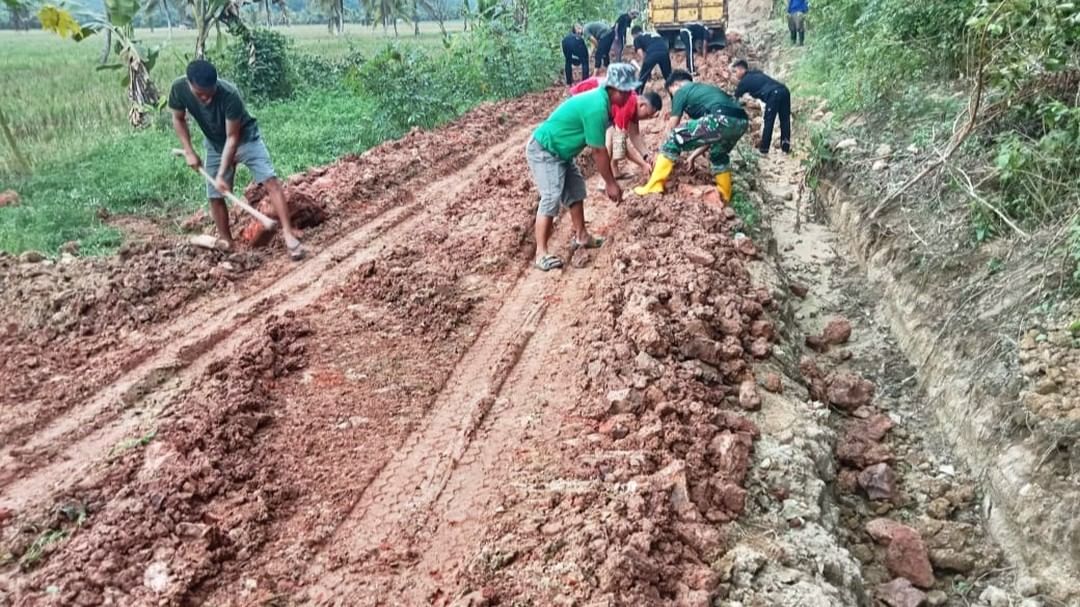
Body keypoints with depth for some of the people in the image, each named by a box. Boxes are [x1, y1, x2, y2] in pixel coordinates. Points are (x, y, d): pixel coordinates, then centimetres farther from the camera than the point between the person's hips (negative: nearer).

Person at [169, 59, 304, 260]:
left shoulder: (229, 95, -35)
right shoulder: (179, 88, -24)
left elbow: (232, 138, -28)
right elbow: (178, 119, -2)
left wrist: (221, 175, -30)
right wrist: (189, 151, -11)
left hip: (245, 137, -4)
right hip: (215, 144, 4)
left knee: (270, 181, -20)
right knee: (215, 196, 3)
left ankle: (288, 234, -22)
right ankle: (227, 245, 17)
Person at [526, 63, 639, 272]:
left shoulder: (601, 100, 4)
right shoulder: (596, 108, -28)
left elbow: (600, 148, 10)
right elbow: (599, 152, -21)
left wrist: (610, 180, 12)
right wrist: (610, 183, -11)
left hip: (560, 151, 11)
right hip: (543, 152, -11)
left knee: (575, 191, 17)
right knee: (552, 198, -16)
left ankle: (581, 236, 30)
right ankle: (541, 253, -14)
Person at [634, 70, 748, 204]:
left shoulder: (681, 91, 17)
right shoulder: (705, 88, 39)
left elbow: (673, 127, 22)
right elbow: (709, 133, 39)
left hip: (721, 119, -8)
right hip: (742, 121, 8)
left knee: (674, 138, 7)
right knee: (719, 155, 36)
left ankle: (653, 188, 6)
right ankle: (725, 196, 43)